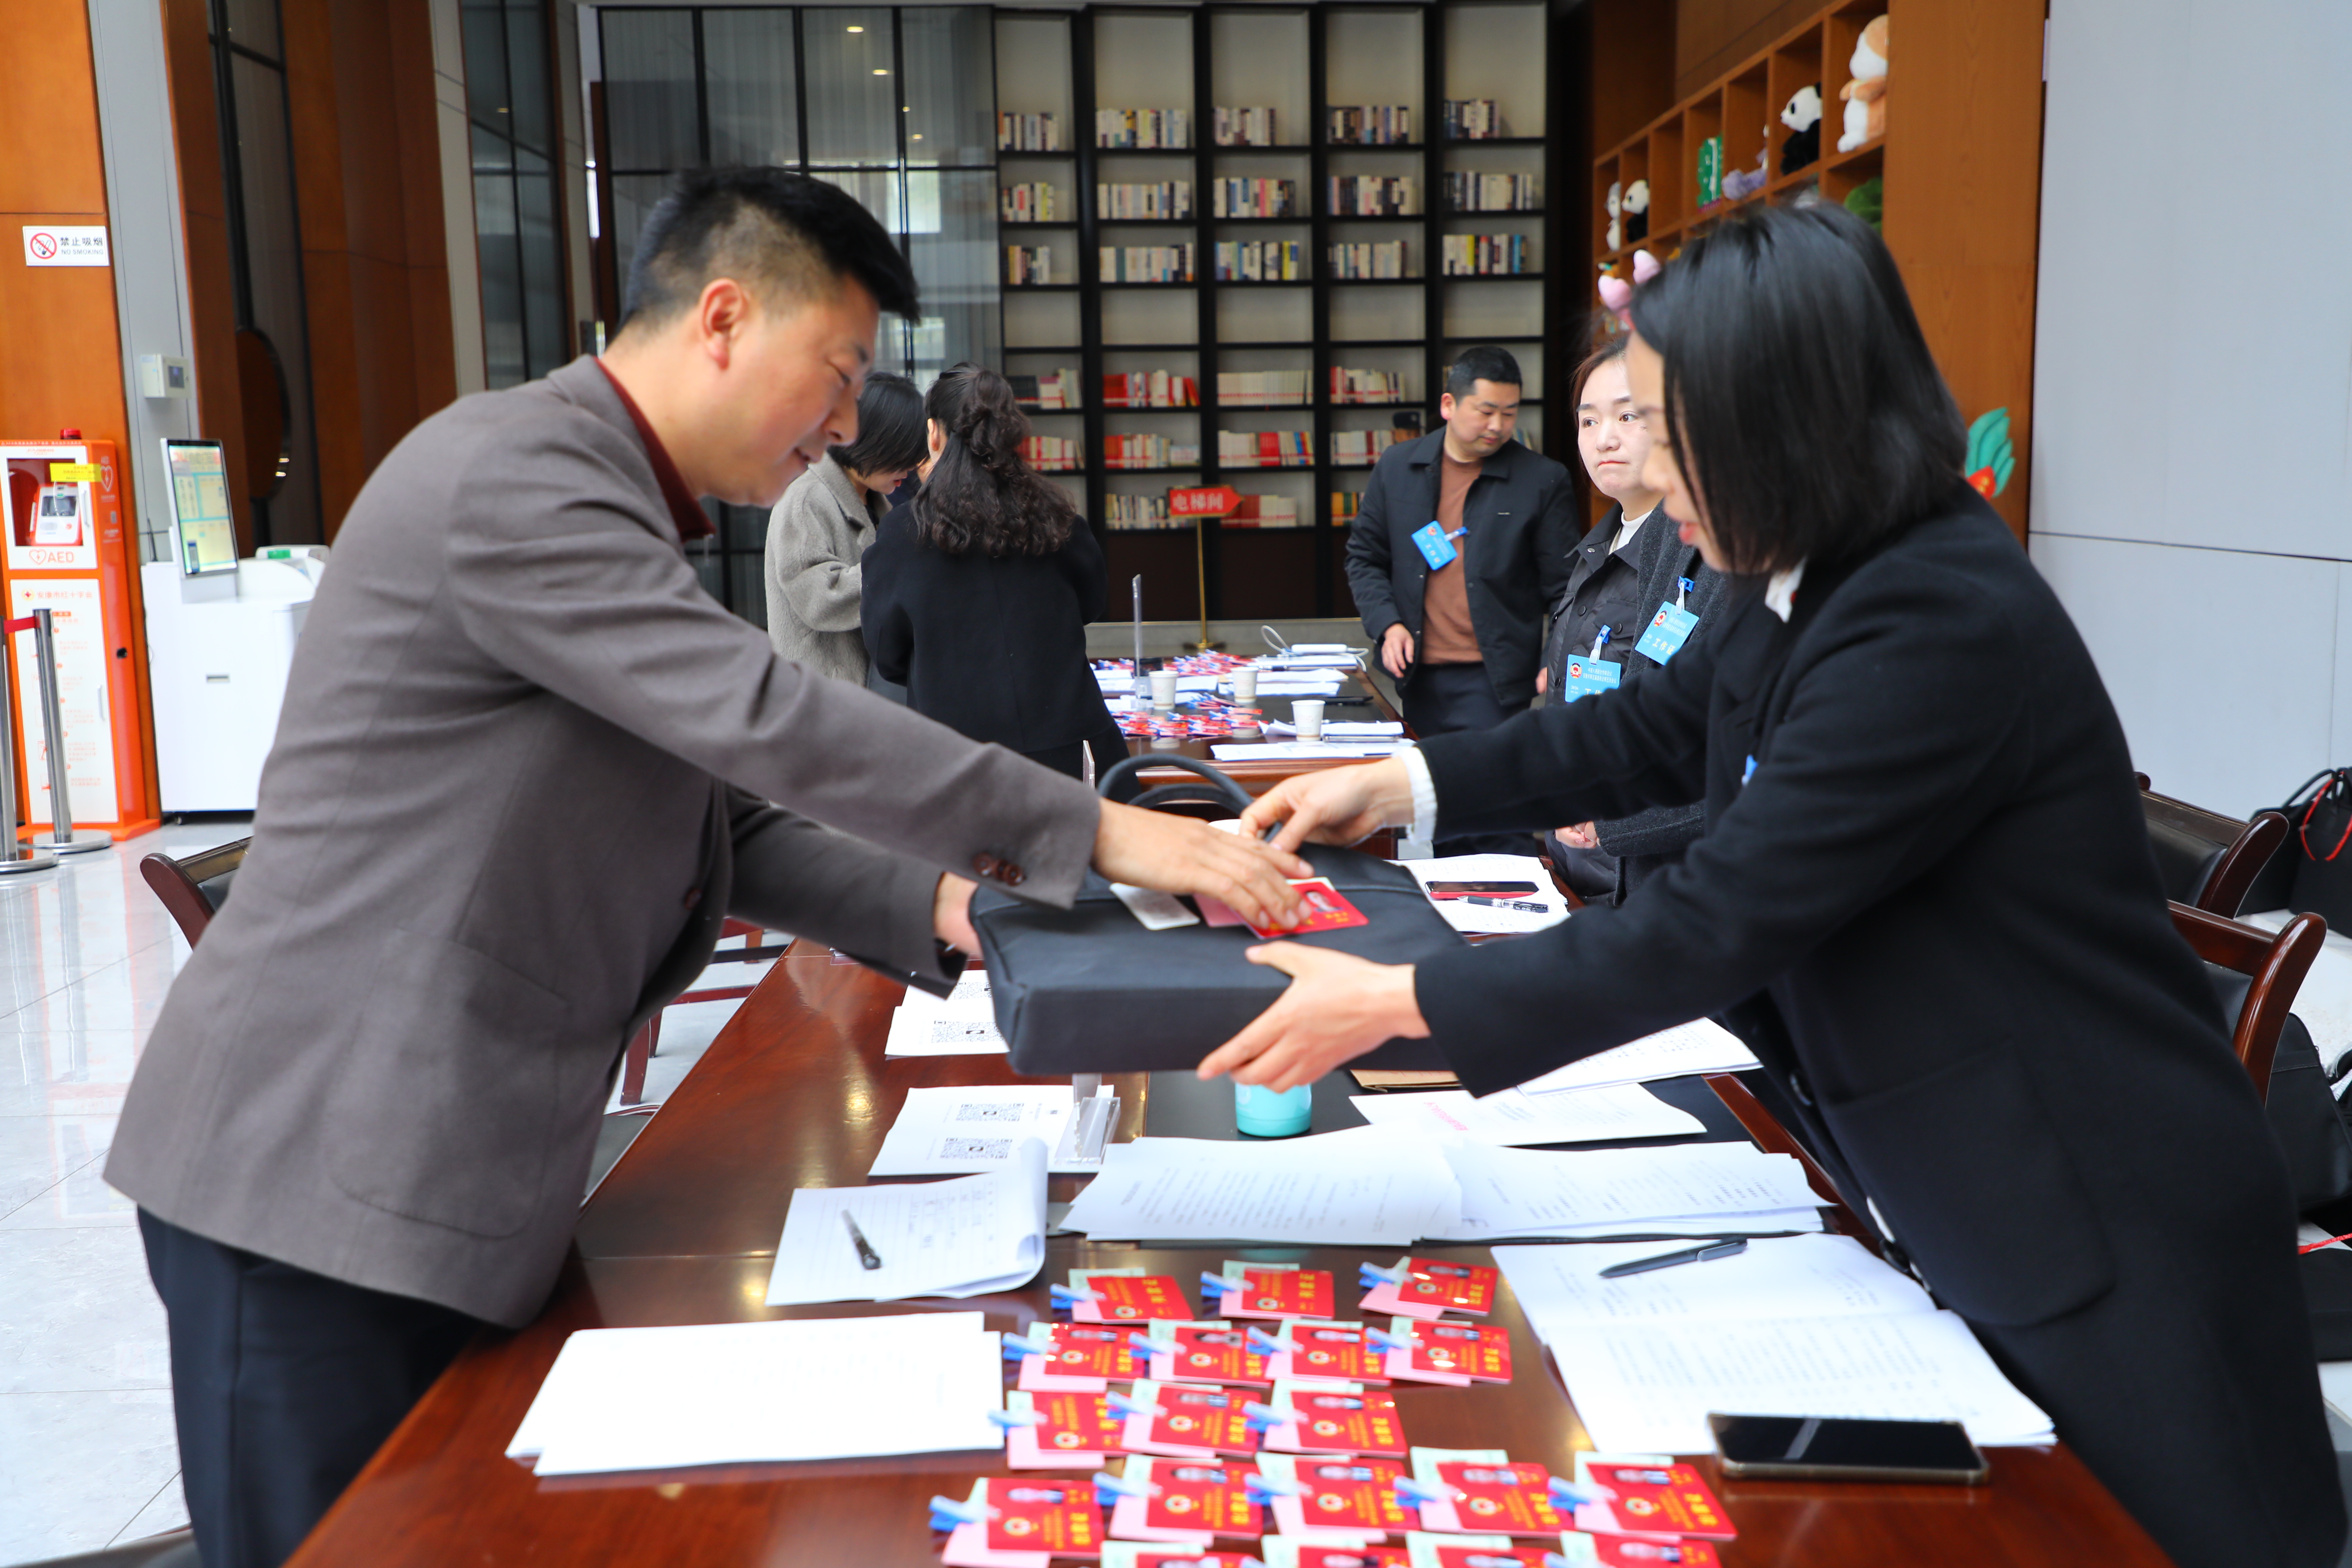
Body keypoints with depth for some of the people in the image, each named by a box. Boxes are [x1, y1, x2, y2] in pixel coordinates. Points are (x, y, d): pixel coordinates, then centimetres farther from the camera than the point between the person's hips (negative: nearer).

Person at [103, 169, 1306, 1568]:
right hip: (330, 1179, -9)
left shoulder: (608, 507, 16)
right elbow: (767, 720, -25)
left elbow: (728, 813, 15)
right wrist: (1091, 833, -20)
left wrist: (933, 905, 0)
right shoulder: (512, 473, -17)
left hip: (445, 1179, 9)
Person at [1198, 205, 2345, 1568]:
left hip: (2099, 1245, -8)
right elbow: (1652, 735, 14)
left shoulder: (1944, 627, -29)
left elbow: (1713, 927, -29)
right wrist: (1399, 783, 5)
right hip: (1949, 1204, 8)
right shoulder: (1820, 588, 1)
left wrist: (1395, 1004, -22)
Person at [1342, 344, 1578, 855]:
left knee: (1497, 825, -10)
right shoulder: (1397, 467, 8)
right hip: (1420, 679, 4)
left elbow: (1563, 588, 0)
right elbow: (1364, 556, 15)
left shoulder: (1543, 480, -1)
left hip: (1494, 683, -4)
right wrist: (1386, 625, 0)